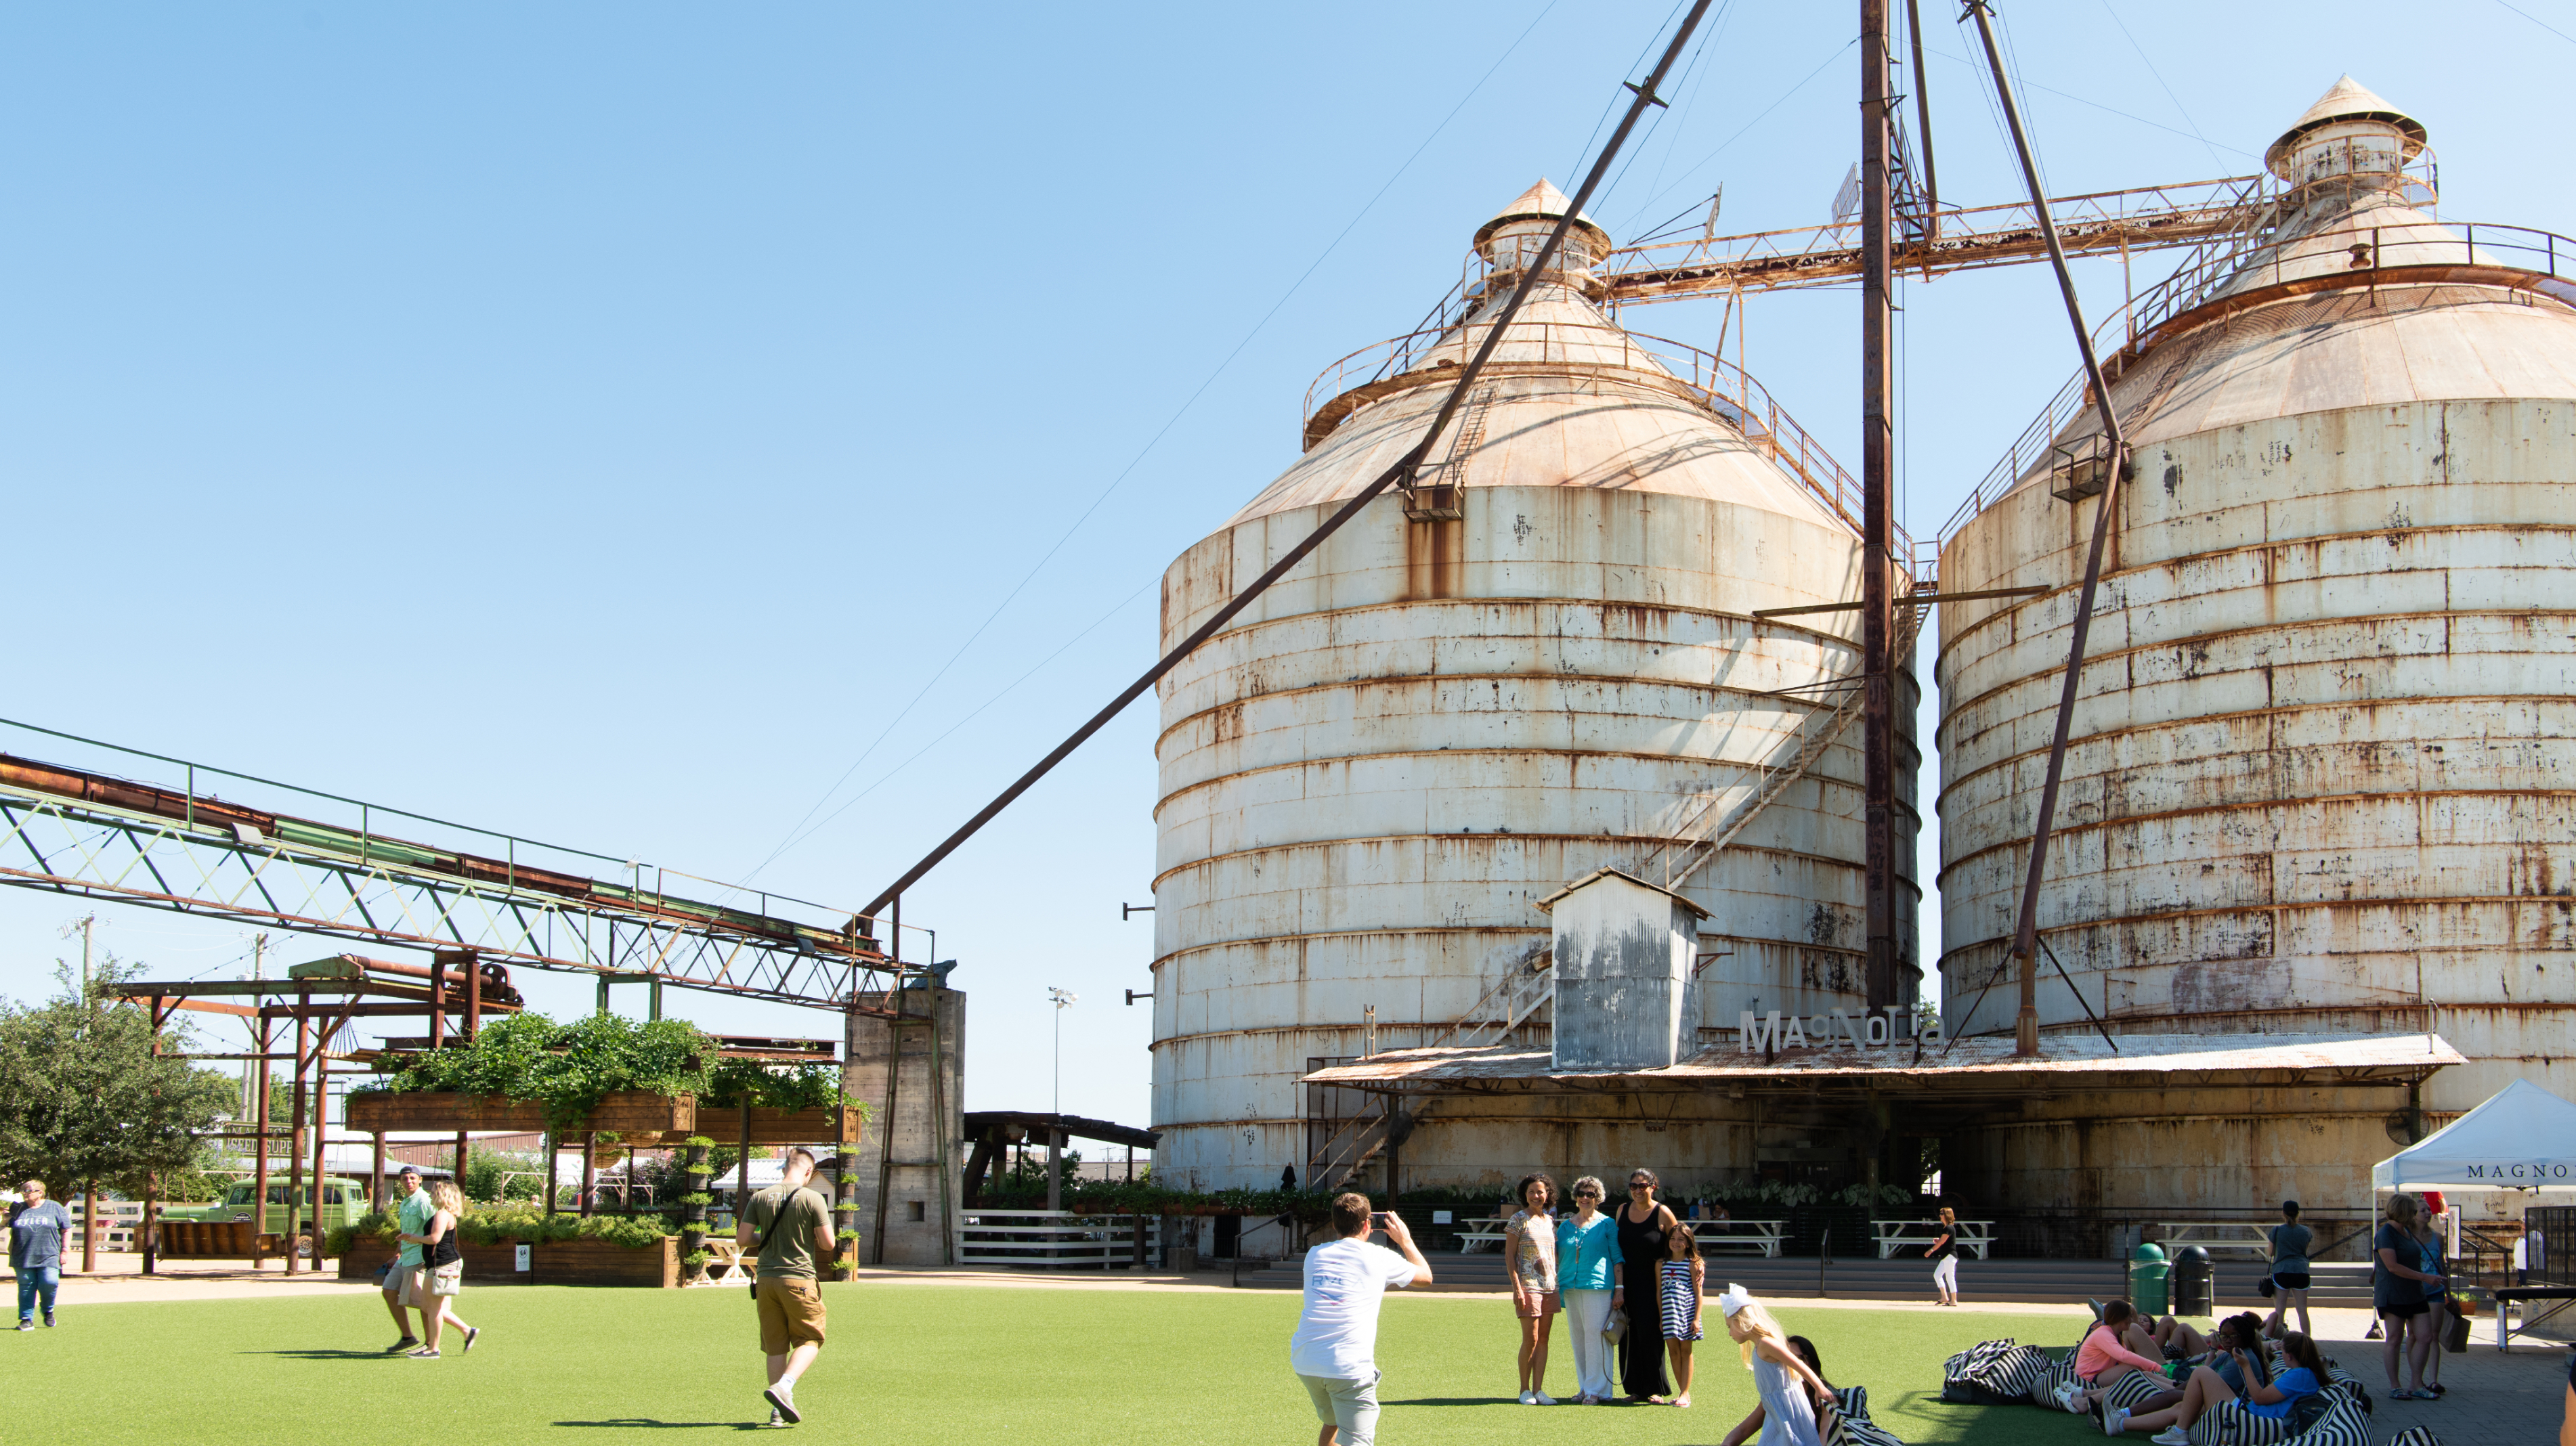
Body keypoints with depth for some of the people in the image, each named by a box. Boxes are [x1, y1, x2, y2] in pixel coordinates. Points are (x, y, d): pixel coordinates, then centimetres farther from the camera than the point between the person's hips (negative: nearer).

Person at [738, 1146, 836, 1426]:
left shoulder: (760, 1198, 3)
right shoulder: (812, 1199, -8)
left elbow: (742, 1239, 3)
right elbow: (828, 1244, -6)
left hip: (765, 1279, 4)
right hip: (799, 1278, -4)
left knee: (775, 1346, 12)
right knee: (810, 1340, 8)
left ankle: (778, 1410, 11)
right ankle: (783, 1387, -15)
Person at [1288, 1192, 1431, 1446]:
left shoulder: (1314, 1255, 13)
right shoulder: (1379, 1258, 3)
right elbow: (1425, 1275, 21)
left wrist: (1341, 1235, 39)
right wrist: (1405, 1239, 32)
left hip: (1304, 1363, 5)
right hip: (1350, 1367, -5)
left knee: (1331, 1424, 29)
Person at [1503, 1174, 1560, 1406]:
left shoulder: (1550, 1221, 12)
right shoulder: (1518, 1220, -4)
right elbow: (1509, 1255, -7)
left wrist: (1559, 1284, 11)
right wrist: (1517, 1288, -14)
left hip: (1550, 1286, 6)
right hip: (1528, 1285, -6)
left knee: (1543, 1338, 5)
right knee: (1530, 1338, -6)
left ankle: (1538, 1389, 9)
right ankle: (1525, 1390, 6)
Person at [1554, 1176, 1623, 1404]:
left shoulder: (1606, 1225, 4)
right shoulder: (1565, 1226, 15)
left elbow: (1618, 1259, 2)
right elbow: (1558, 1259, 20)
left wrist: (1619, 1289, -5)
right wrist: (1556, 1288, 11)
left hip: (1598, 1285, -5)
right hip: (1571, 1288, 5)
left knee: (1595, 1334, -8)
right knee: (1578, 1337, 6)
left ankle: (1596, 1389, -4)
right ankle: (1584, 1387, 14)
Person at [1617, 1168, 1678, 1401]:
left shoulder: (1663, 1213, -8)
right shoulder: (1623, 1210, 7)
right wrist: (1618, 1285, 15)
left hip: (1651, 1284, -4)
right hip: (1627, 1283, 5)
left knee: (1650, 1334, -6)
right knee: (1629, 1336, 4)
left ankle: (1655, 1389, 4)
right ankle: (1636, 1389, 11)